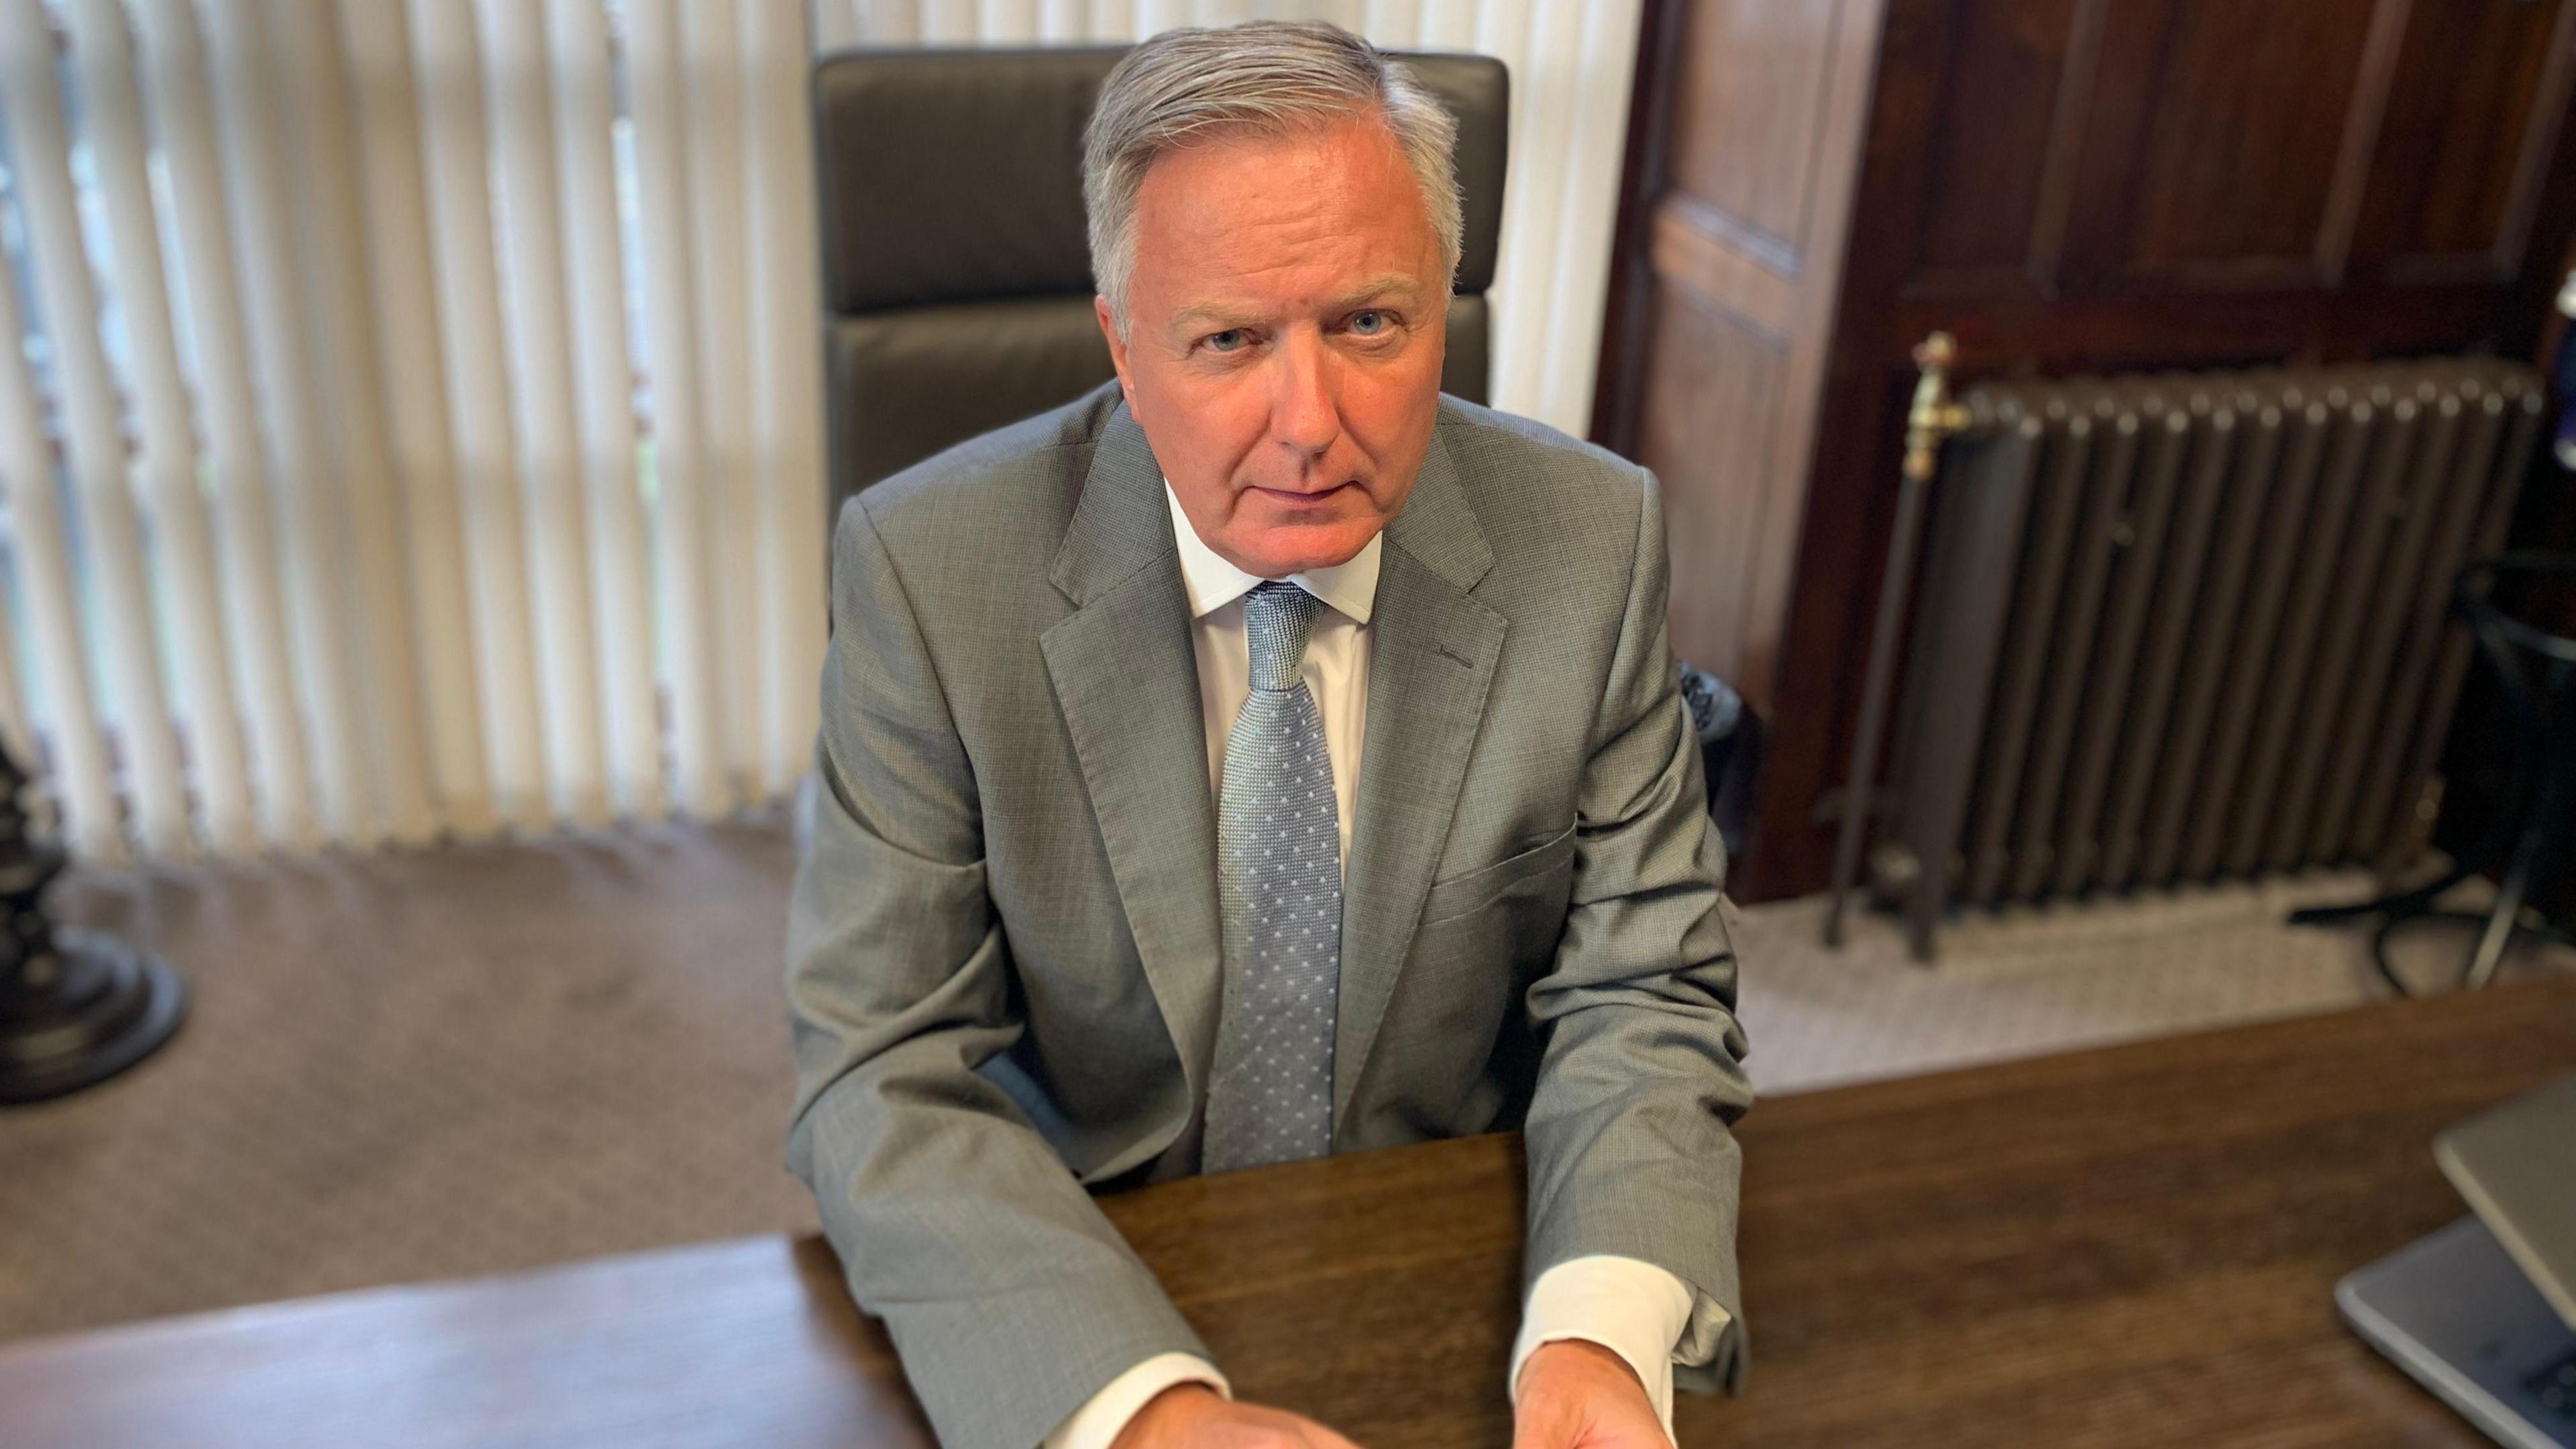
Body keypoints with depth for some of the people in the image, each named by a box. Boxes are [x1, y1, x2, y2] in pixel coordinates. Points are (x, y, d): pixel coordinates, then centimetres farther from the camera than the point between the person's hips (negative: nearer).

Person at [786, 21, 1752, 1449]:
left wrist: (1598, 1332, -24)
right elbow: (884, 1074, -15)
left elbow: (1640, 997, -5)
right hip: (1079, 1295, -1)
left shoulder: (1592, 540, -9)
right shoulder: (928, 569, -14)